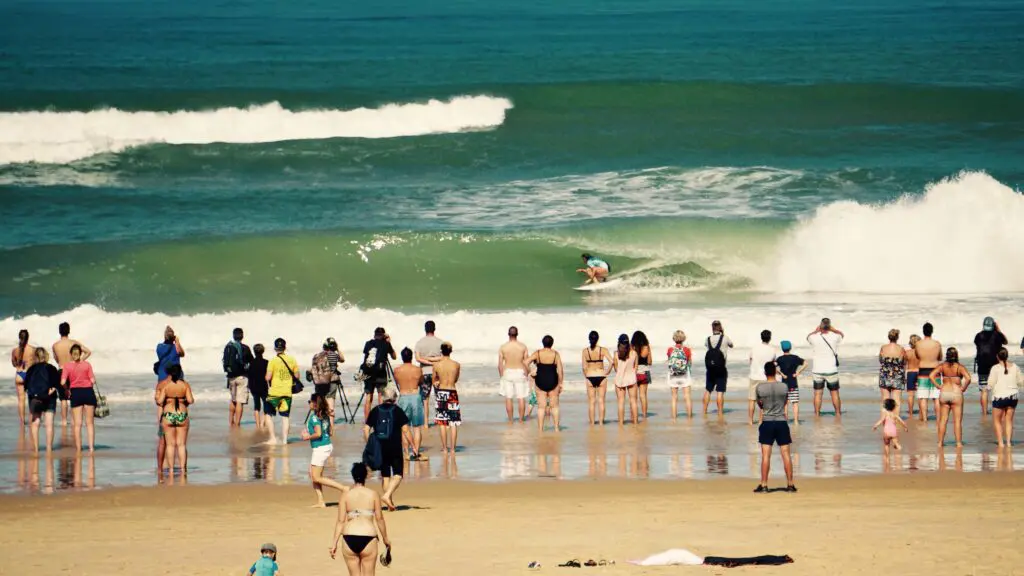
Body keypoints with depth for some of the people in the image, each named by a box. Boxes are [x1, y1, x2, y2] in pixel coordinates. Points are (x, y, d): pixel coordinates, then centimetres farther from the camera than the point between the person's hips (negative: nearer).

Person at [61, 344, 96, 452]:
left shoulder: (67, 366, -4)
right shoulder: (87, 365, -2)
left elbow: (63, 382, -12)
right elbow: (93, 380, -7)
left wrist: (67, 390, 6)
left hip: (76, 393, -1)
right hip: (88, 392, 1)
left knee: (77, 423, 6)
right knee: (89, 422, 8)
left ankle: (78, 447, 6)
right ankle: (91, 446, 3)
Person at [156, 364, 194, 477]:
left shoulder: (165, 385, -6)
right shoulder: (185, 384, -4)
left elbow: (160, 401, -11)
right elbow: (190, 400, -11)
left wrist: (158, 400, 11)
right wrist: (192, 400, 12)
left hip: (168, 416, -1)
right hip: (182, 416, 1)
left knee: (170, 444, 6)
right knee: (182, 444, 7)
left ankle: (171, 469, 3)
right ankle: (182, 469, 4)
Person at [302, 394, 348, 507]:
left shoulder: (314, 417, -17)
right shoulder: (325, 415, 8)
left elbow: (318, 434, -26)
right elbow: (330, 431, 13)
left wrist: (308, 437, -8)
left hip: (320, 448, -9)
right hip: (327, 446, 9)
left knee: (317, 478, -3)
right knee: (312, 475, 14)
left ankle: (343, 488, -10)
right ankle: (320, 502, 12)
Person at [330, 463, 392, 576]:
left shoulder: (346, 495, 2)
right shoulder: (373, 494, 0)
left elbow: (340, 521, -1)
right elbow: (379, 519, 3)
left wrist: (334, 542, 1)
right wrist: (385, 539, 15)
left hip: (349, 538, 1)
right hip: (368, 538, -1)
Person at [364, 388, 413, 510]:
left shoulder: (375, 411, 4)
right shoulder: (398, 411, -4)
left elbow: (366, 430, 3)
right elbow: (405, 430, -9)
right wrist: (412, 445, -2)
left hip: (379, 448, 3)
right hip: (395, 448, -3)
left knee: (385, 475, 12)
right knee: (398, 474, 2)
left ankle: (390, 503, 14)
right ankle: (387, 495, -20)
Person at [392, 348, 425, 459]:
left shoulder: (397, 370, -4)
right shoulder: (418, 370, -4)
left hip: (403, 398, 0)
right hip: (416, 396, 0)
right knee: (417, 427, 7)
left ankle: (408, 452, 2)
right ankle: (416, 451, 2)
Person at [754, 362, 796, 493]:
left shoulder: (760, 388, -6)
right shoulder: (784, 387, -3)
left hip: (767, 423, -1)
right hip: (781, 422, 1)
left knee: (766, 455, 1)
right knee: (786, 454, 5)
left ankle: (764, 485, 0)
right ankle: (790, 484, 7)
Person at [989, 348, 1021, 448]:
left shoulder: (995, 368, -12)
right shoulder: (1014, 367, -1)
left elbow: (991, 383, -14)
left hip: (999, 396, -3)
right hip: (1012, 396, 3)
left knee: (997, 421, 11)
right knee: (1009, 420, 14)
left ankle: (1000, 442, 6)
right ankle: (1008, 441, 9)